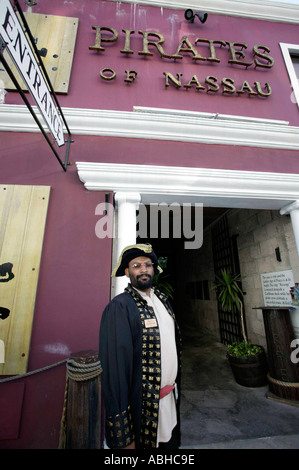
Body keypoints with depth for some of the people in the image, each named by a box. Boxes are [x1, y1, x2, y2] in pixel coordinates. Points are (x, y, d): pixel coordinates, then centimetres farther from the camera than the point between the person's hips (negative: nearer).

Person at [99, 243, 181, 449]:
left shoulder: (162, 300, 3)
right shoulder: (119, 307, -21)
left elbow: (173, 342, 10)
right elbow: (114, 365, -22)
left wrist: (176, 384, 11)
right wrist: (123, 436, -18)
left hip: (170, 399, 7)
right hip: (143, 409, -6)